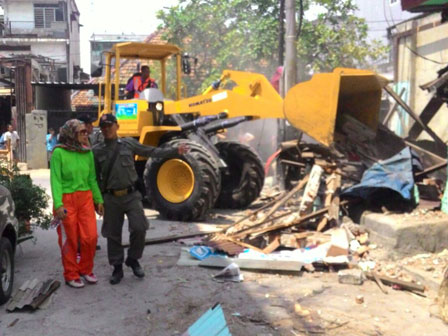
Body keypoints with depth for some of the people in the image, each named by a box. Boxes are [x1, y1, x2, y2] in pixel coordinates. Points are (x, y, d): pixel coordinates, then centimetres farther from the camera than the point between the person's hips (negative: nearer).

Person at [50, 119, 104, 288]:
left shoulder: (87, 152, 6)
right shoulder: (59, 152, -9)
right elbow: (55, 180, -11)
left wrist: (98, 200, 12)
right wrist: (58, 204, -19)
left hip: (86, 198, 4)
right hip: (67, 199, -4)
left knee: (90, 237, 0)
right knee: (69, 240, 5)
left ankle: (86, 269, 23)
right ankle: (71, 275, 21)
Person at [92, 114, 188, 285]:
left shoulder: (129, 143, 3)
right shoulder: (97, 151, 3)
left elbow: (152, 152, 9)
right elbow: (95, 178, 9)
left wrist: (175, 150, 4)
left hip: (131, 195, 0)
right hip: (111, 198, 1)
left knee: (139, 228, -9)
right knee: (113, 234, 6)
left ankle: (133, 259, 16)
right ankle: (117, 268, 23)